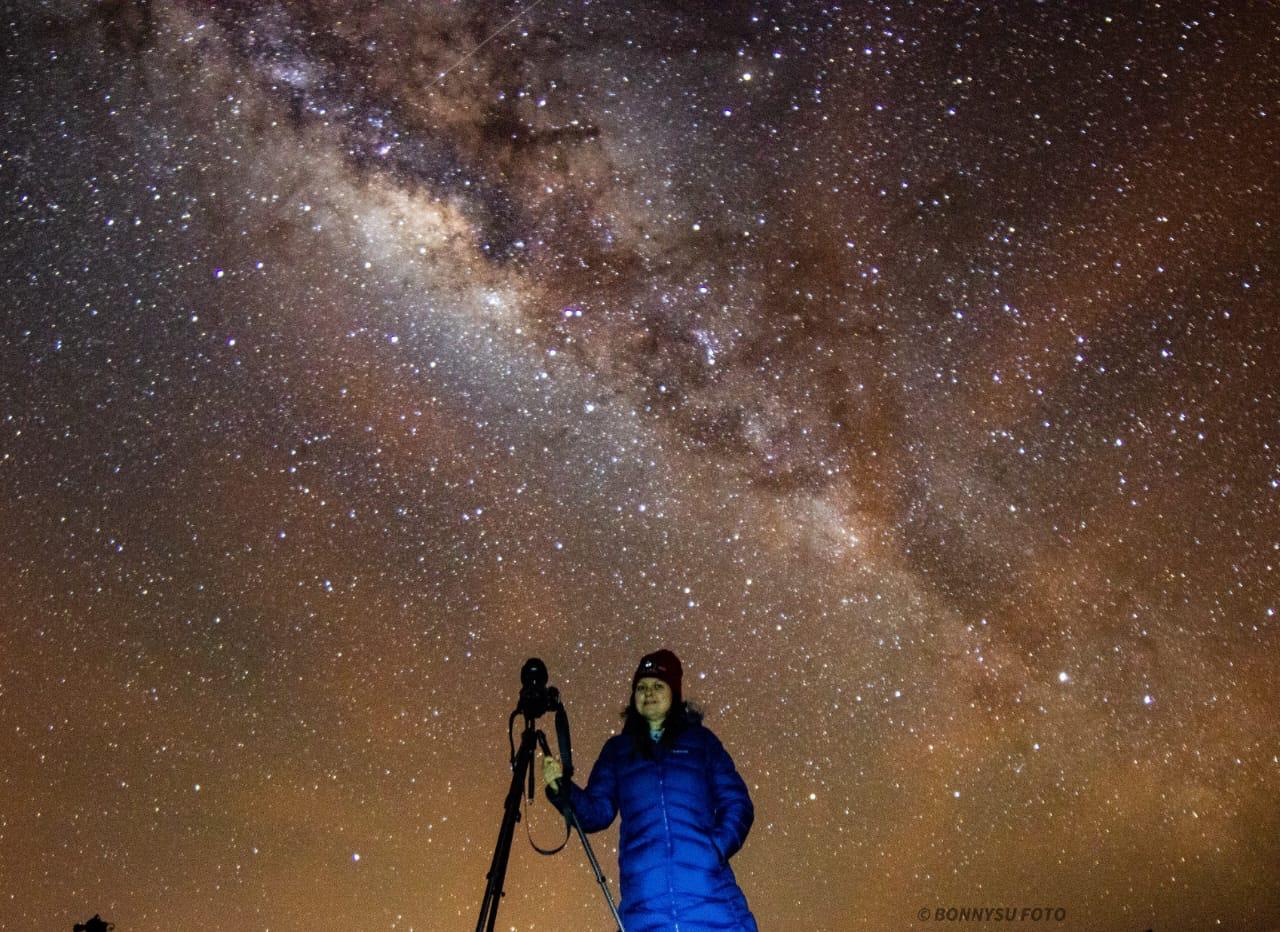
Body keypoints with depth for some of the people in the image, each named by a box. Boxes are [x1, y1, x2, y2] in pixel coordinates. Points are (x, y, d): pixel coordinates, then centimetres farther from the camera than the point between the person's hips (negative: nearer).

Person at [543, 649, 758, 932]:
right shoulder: (618, 748, 17)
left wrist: (717, 847, -9)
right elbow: (597, 812, 10)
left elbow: (736, 803, 9)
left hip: (708, 887, -1)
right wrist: (562, 789, -8)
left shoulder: (700, 739, 13)